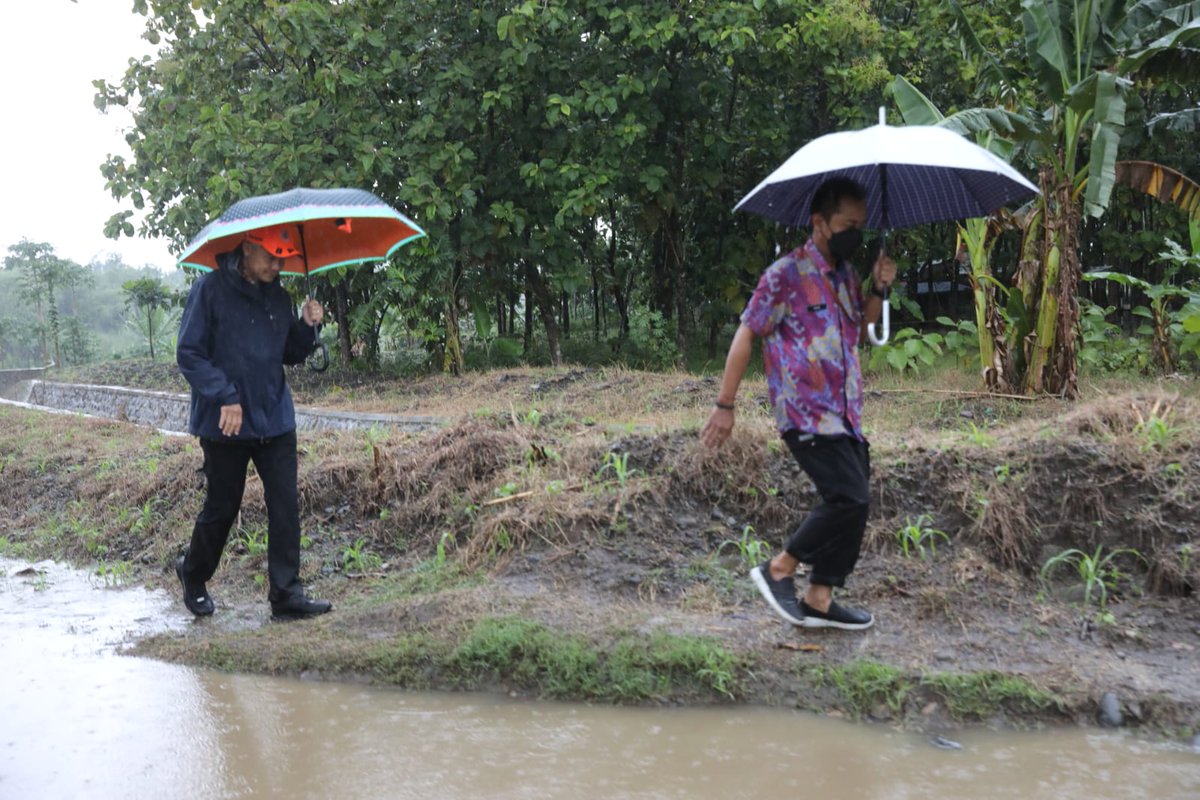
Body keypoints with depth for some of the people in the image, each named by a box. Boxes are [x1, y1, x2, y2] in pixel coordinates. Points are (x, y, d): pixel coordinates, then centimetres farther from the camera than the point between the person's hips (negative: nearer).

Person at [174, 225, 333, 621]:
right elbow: (188, 354, -11)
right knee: (221, 508, 7)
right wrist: (225, 396, -20)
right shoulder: (211, 289, -8)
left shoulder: (278, 297, 10)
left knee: (285, 507, -1)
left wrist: (306, 326, -3)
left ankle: (286, 594, 4)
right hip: (226, 424, -5)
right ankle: (193, 574, 33)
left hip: (275, 421, 5)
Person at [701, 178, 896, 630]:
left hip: (844, 415, 8)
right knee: (850, 500, -14)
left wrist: (879, 289, 7)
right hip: (807, 414, -8)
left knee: (850, 506, 8)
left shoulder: (845, 275, 13)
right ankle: (778, 570, 2)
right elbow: (745, 336, -9)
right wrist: (725, 406, -9)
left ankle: (819, 600, 19)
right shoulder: (787, 274, -11)